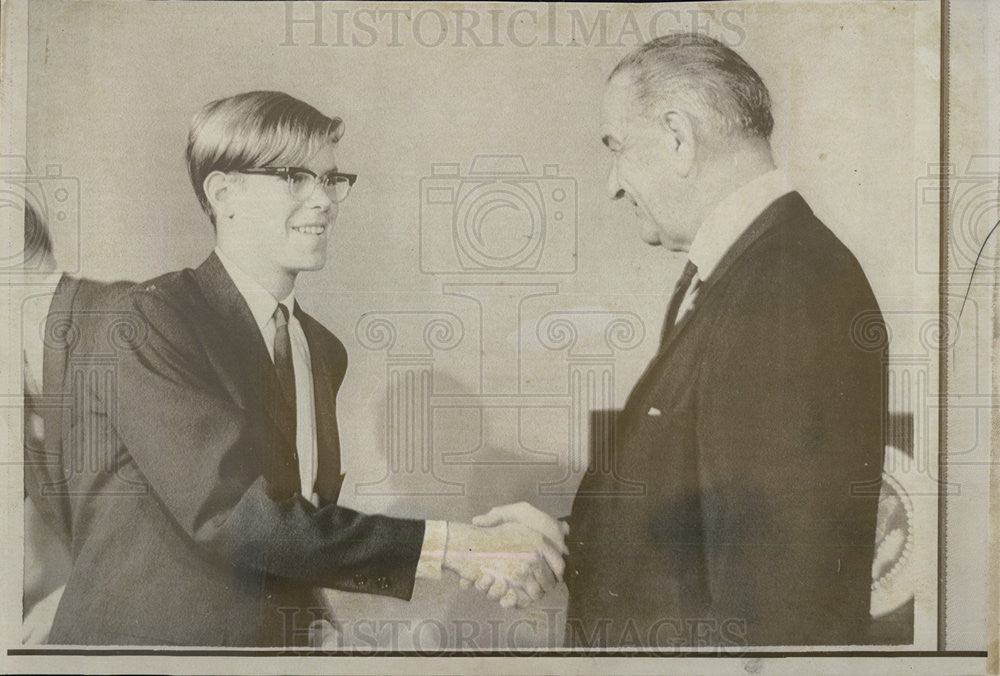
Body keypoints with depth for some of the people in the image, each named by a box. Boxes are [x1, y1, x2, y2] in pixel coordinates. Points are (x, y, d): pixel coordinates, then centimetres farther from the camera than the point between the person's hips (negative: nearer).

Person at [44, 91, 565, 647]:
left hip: (283, 642, 6)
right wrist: (450, 546, -26)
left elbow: (312, 522, 6)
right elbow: (231, 517, -24)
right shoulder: (148, 322, -15)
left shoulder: (326, 352, 8)